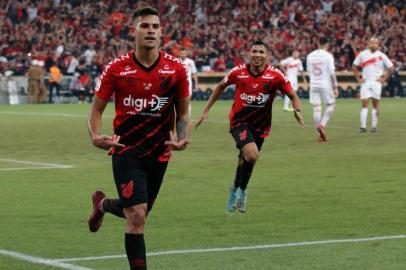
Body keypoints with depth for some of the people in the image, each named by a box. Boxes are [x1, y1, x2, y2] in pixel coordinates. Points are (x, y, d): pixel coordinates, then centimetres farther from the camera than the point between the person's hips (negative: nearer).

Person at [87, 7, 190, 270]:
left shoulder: (176, 69, -5)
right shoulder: (117, 68, -8)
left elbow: (182, 112, 6)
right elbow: (97, 108, 0)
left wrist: (182, 138, -13)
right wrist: (95, 136, -20)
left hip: (159, 153, 3)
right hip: (126, 151, -3)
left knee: (137, 213, 19)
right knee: (137, 216, -15)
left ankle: (102, 204, 52)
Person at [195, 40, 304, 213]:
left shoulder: (275, 76, -13)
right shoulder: (238, 72, -12)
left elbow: (293, 96, -3)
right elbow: (220, 87, 6)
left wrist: (297, 111, -24)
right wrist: (206, 111, 7)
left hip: (260, 126, 2)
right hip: (239, 121, -2)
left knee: (246, 160, 14)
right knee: (252, 155, -25)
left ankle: (237, 189, 43)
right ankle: (241, 191, -3)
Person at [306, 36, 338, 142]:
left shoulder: (310, 56, 7)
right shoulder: (328, 55, -8)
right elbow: (332, 73, -11)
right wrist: (335, 87, -5)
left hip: (313, 85, 4)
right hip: (326, 85, -4)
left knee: (316, 109, 5)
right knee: (330, 105, 11)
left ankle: (320, 134, 4)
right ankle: (322, 125, -10)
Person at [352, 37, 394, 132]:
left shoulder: (381, 56, 0)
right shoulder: (362, 54, 2)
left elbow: (391, 68, 5)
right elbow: (354, 66, 10)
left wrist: (384, 79, -1)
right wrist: (358, 78, 3)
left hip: (376, 82, 0)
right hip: (365, 82, 0)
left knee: (375, 103, 3)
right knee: (364, 103, -6)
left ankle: (374, 126, 9)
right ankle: (363, 126, -8)